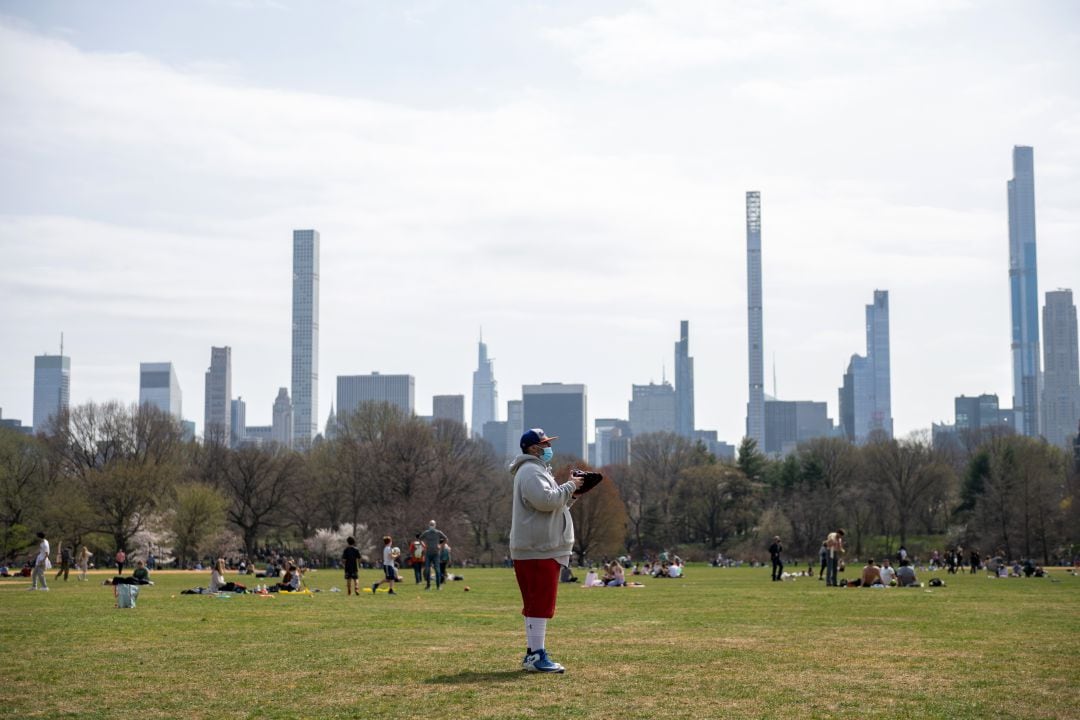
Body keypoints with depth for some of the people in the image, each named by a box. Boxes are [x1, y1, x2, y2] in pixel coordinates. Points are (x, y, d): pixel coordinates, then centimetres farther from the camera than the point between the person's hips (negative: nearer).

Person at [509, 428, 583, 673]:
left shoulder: (538, 470, 23)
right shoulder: (530, 471, -12)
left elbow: (554, 503, 26)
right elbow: (546, 500, -26)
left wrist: (572, 492, 11)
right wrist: (570, 486, -13)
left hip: (543, 548, 11)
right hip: (538, 549, -11)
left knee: (537, 604, 13)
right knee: (541, 603, -12)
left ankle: (533, 653, 18)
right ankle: (536, 656, -13)